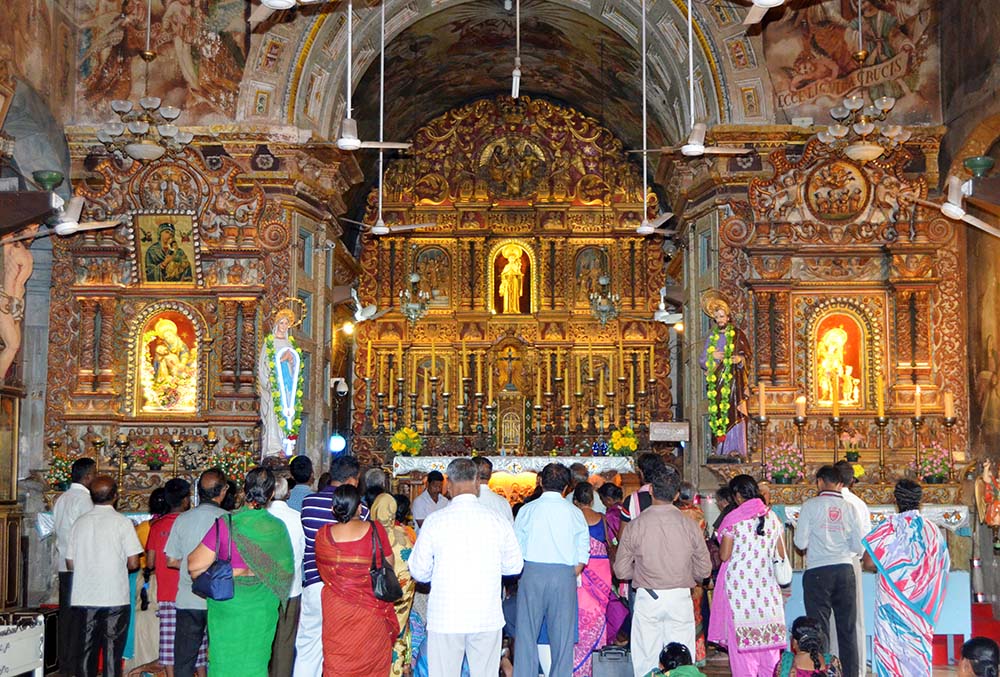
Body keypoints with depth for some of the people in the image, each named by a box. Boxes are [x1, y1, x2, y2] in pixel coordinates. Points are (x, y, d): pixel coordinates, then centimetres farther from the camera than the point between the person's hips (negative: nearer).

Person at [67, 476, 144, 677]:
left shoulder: (80, 523, 5)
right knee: (112, 652, 3)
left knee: (86, 651, 10)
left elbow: (70, 564, 7)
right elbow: (133, 563, -11)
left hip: (84, 598, 4)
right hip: (114, 598, -4)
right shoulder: (122, 522, -7)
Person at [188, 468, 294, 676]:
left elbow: (195, 565, -18)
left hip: (228, 607, -3)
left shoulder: (226, 524, -17)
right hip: (263, 608, 3)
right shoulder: (278, 528, -7)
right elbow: (285, 570, 3)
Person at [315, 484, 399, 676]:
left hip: (336, 611, 1)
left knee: (337, 661, 11)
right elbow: (389, 563, -4)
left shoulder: (323, 534, -9)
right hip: (371, 609, -1)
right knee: (370, 656, 14)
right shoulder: (375, 530, -14)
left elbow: (321, 569, 3)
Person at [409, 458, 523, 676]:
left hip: (444, 618, -1)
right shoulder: (498, 521, -4)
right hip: (487, 617, 2)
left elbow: (419, 571, 0)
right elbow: (514, 566, 7)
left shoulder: (434, 521, -8)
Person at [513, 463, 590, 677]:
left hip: (532, 571, 0)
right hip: (564, 574, 1)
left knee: (527, 632, 5)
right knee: (562, 634, 7)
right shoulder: (574, 513, 5)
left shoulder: (528, 509, 3)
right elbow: (583, 555, 6)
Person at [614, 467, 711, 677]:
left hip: (647, 597, -1)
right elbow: (704, 569, 2)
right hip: (680, 597, 1)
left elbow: (621, 570, -2)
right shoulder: (689, 526, -4)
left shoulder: (635, 526, -7)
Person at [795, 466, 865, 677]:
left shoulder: (811, 506, -4)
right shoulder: (850, 508, 4)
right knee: (848, 629, 10)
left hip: (818, 572, -3)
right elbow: (859, 546, 5)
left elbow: (800, 543, -4)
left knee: (819, 629, 1)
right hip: (845, 570, 3)